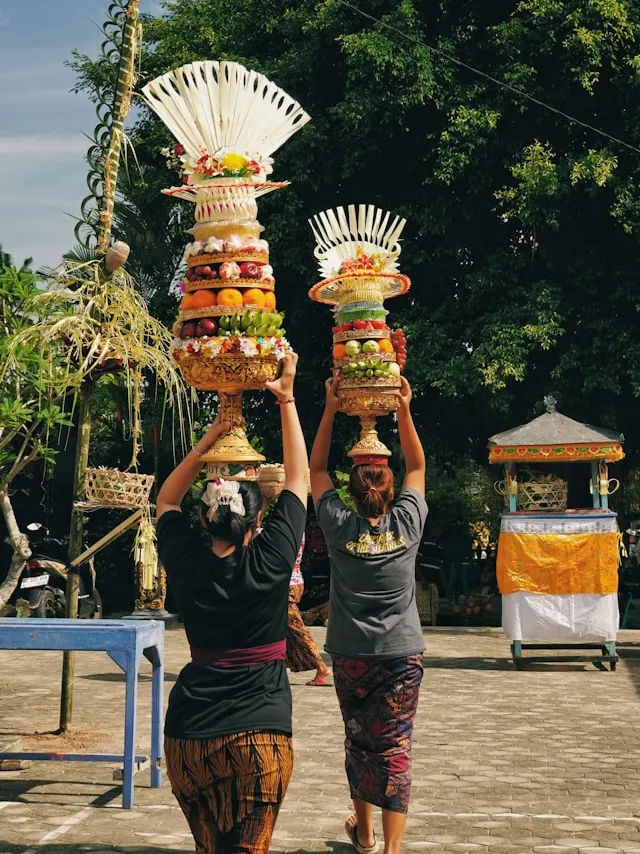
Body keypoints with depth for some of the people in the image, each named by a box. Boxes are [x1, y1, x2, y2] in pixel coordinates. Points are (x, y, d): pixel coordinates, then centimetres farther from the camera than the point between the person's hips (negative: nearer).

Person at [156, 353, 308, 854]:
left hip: (189, 733, 3)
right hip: (259, 734, -3)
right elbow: (299, 479, 1)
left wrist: (206, 443, 12)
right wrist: (287, 400, 7)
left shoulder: (187, 565, -4)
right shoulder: (269, 563, -10)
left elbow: (166, 501, 17)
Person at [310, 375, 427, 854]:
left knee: (359, 742, 15)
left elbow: (316, 470, 6)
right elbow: (417, 466, 8)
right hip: (402, 654, -1)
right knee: (396, 747, 0)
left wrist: (331, 408, 1)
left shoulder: (339, 526, -7)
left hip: (351, 656, 1)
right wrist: (404, 409, 2)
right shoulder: (407, 524, -7)